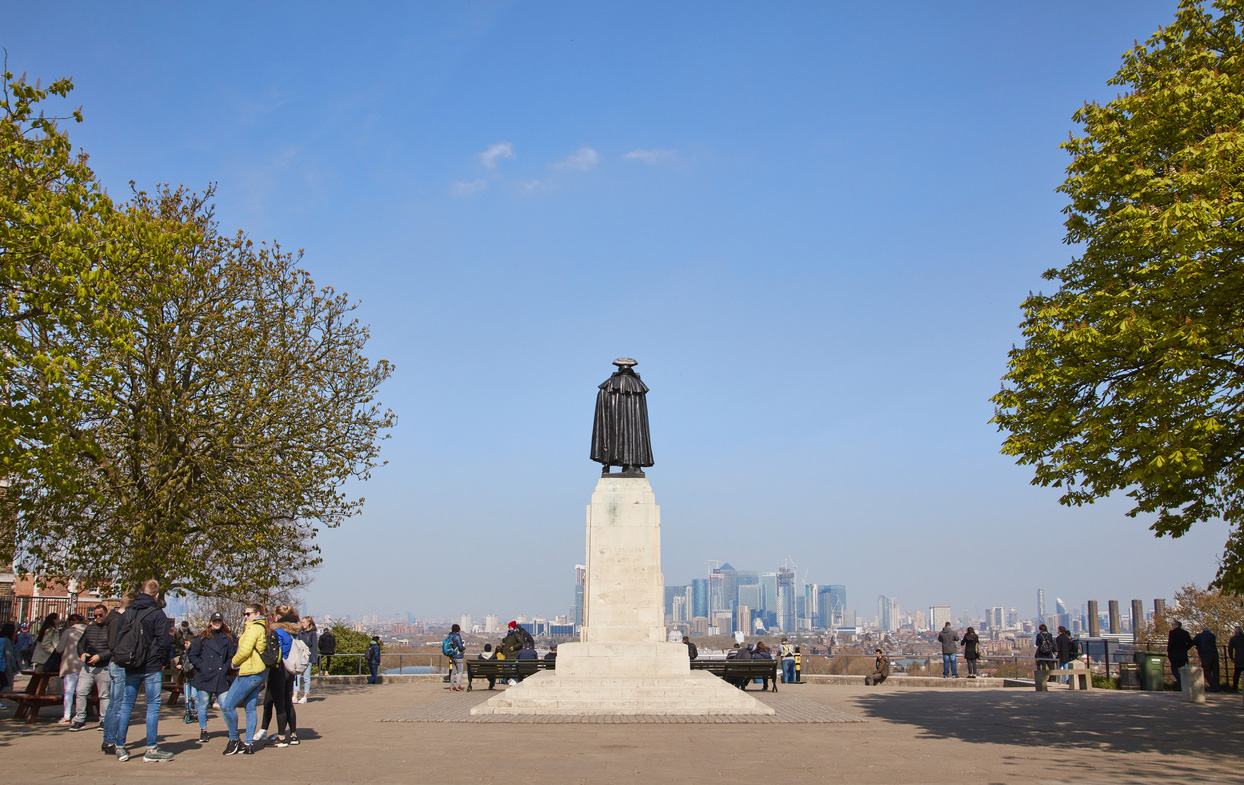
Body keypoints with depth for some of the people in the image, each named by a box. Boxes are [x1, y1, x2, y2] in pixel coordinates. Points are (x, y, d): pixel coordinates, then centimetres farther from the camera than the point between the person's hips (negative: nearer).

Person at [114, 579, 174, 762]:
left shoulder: (127, 612, 7)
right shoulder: (157, 613, -9)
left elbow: (116, 639, 9)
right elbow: (164, 641, -12)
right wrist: (164, 661, 2)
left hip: (131, 666, 5)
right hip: (152, 667, -5)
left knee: (126, 705, 11)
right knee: (153, 706, 0)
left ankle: (120, 748, 12)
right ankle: (151, 750, 0)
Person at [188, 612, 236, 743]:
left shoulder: (227, 639, 11)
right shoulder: (202, 639, 5)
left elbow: (232, 656, 15)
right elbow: (191, 655, 2)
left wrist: (225, 668, 1)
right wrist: (202, 667, -7)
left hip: (221, 679, 1)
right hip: (204, 678, -1)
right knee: (203, 706, 2)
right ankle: (203, 732, 14)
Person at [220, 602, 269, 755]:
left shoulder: (253, 628, -12)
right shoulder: (263, 629, 17)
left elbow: (245, 650, -18)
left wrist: (234, 661, 0)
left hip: (249, 672, -10)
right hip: (260, 673, 10)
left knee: (227, 705, -5)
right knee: (250, 709, 9)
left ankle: (233, 740, 1)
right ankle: (248, 744, 9)